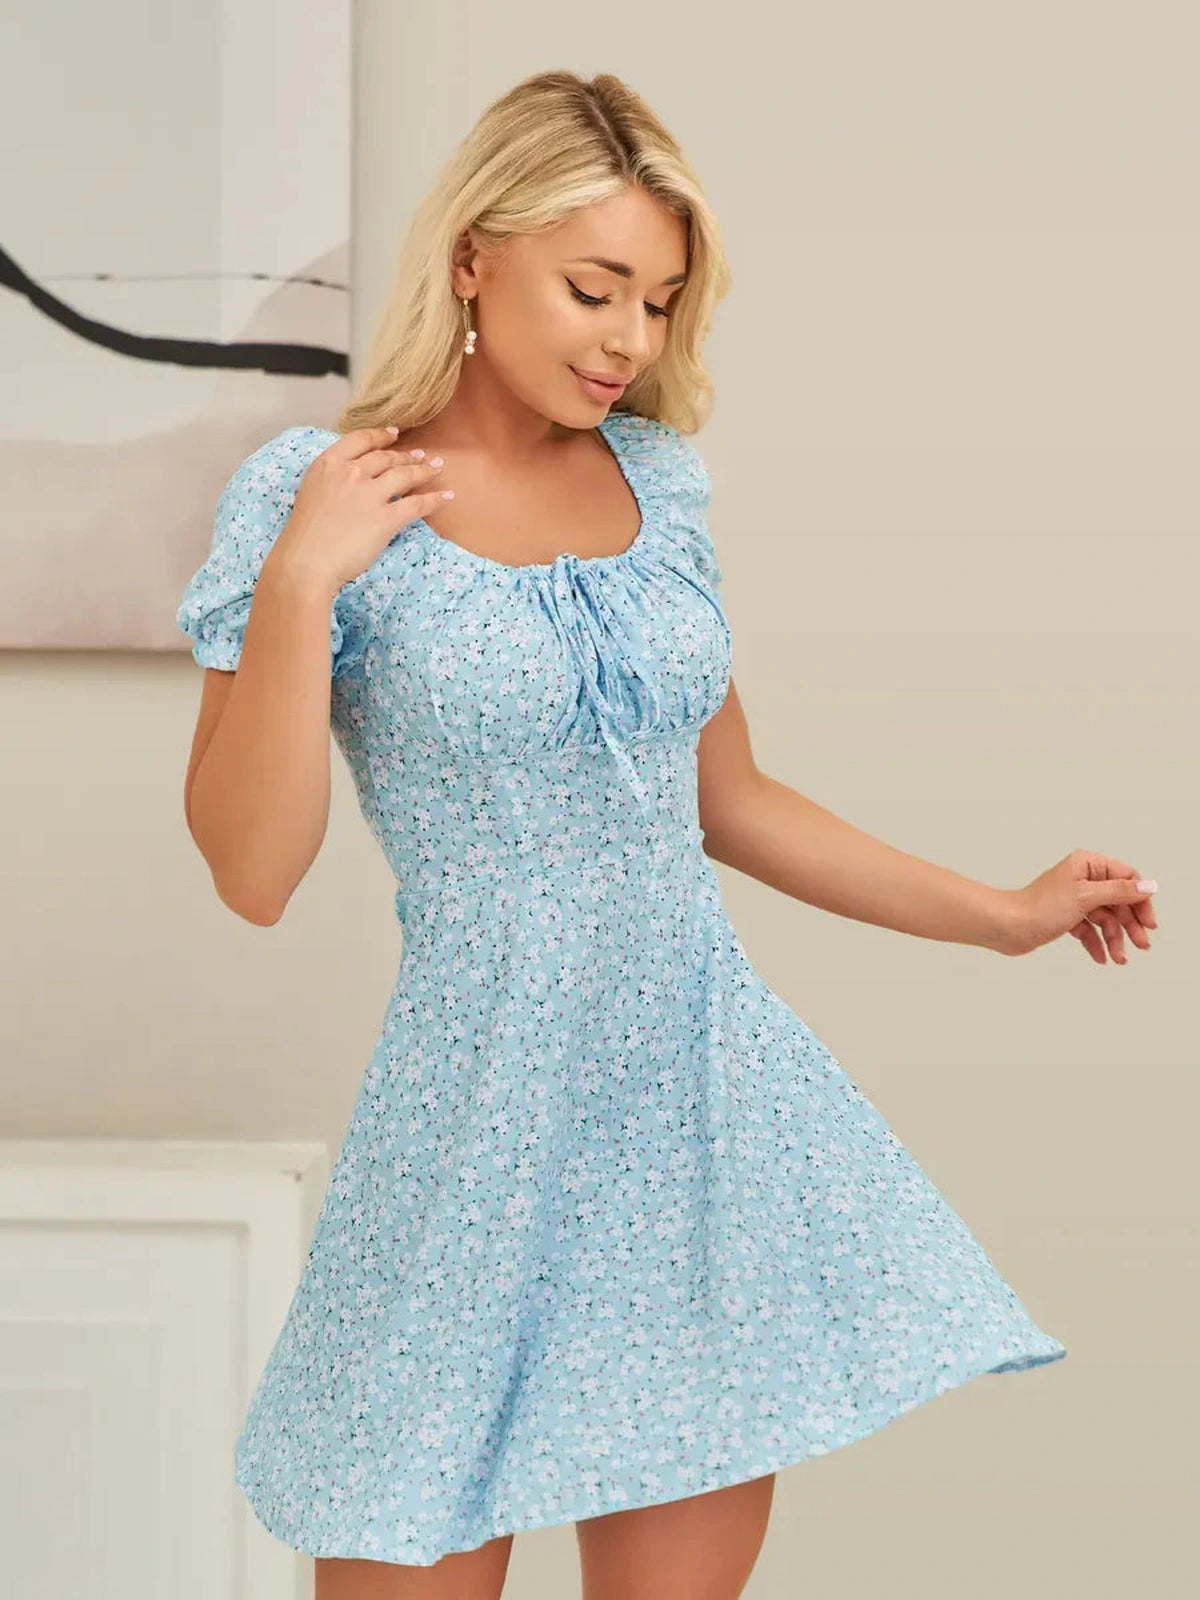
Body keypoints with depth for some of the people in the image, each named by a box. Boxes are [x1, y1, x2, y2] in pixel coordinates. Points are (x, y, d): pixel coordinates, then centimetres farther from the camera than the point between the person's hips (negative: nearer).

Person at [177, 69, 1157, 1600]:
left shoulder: (662, 483, 8)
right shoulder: (318, 494, -6)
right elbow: (253, 871, -11)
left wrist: (1003, 915, 18)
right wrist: (299, 578, -19)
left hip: (712, 1101, 5)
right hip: (487, 1118, -5)